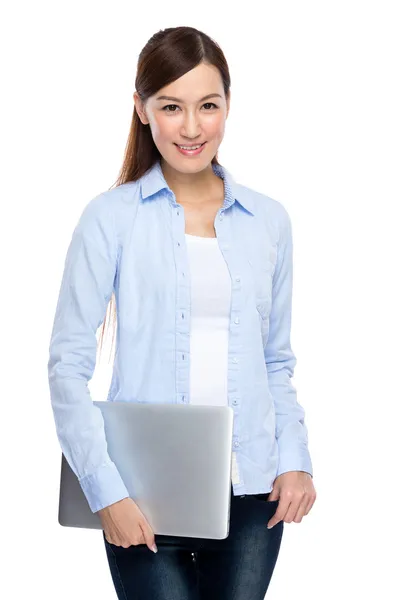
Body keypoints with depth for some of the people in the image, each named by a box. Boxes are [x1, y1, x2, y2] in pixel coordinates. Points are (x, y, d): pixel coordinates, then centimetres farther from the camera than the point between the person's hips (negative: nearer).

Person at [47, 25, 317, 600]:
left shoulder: (269, 220, 7)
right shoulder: (111, 218, -3)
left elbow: (277, 361, 13)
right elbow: (68, 364, -5)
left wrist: (294, 460, -1)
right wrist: (105, 489, -12)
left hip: (251, 489, 3)